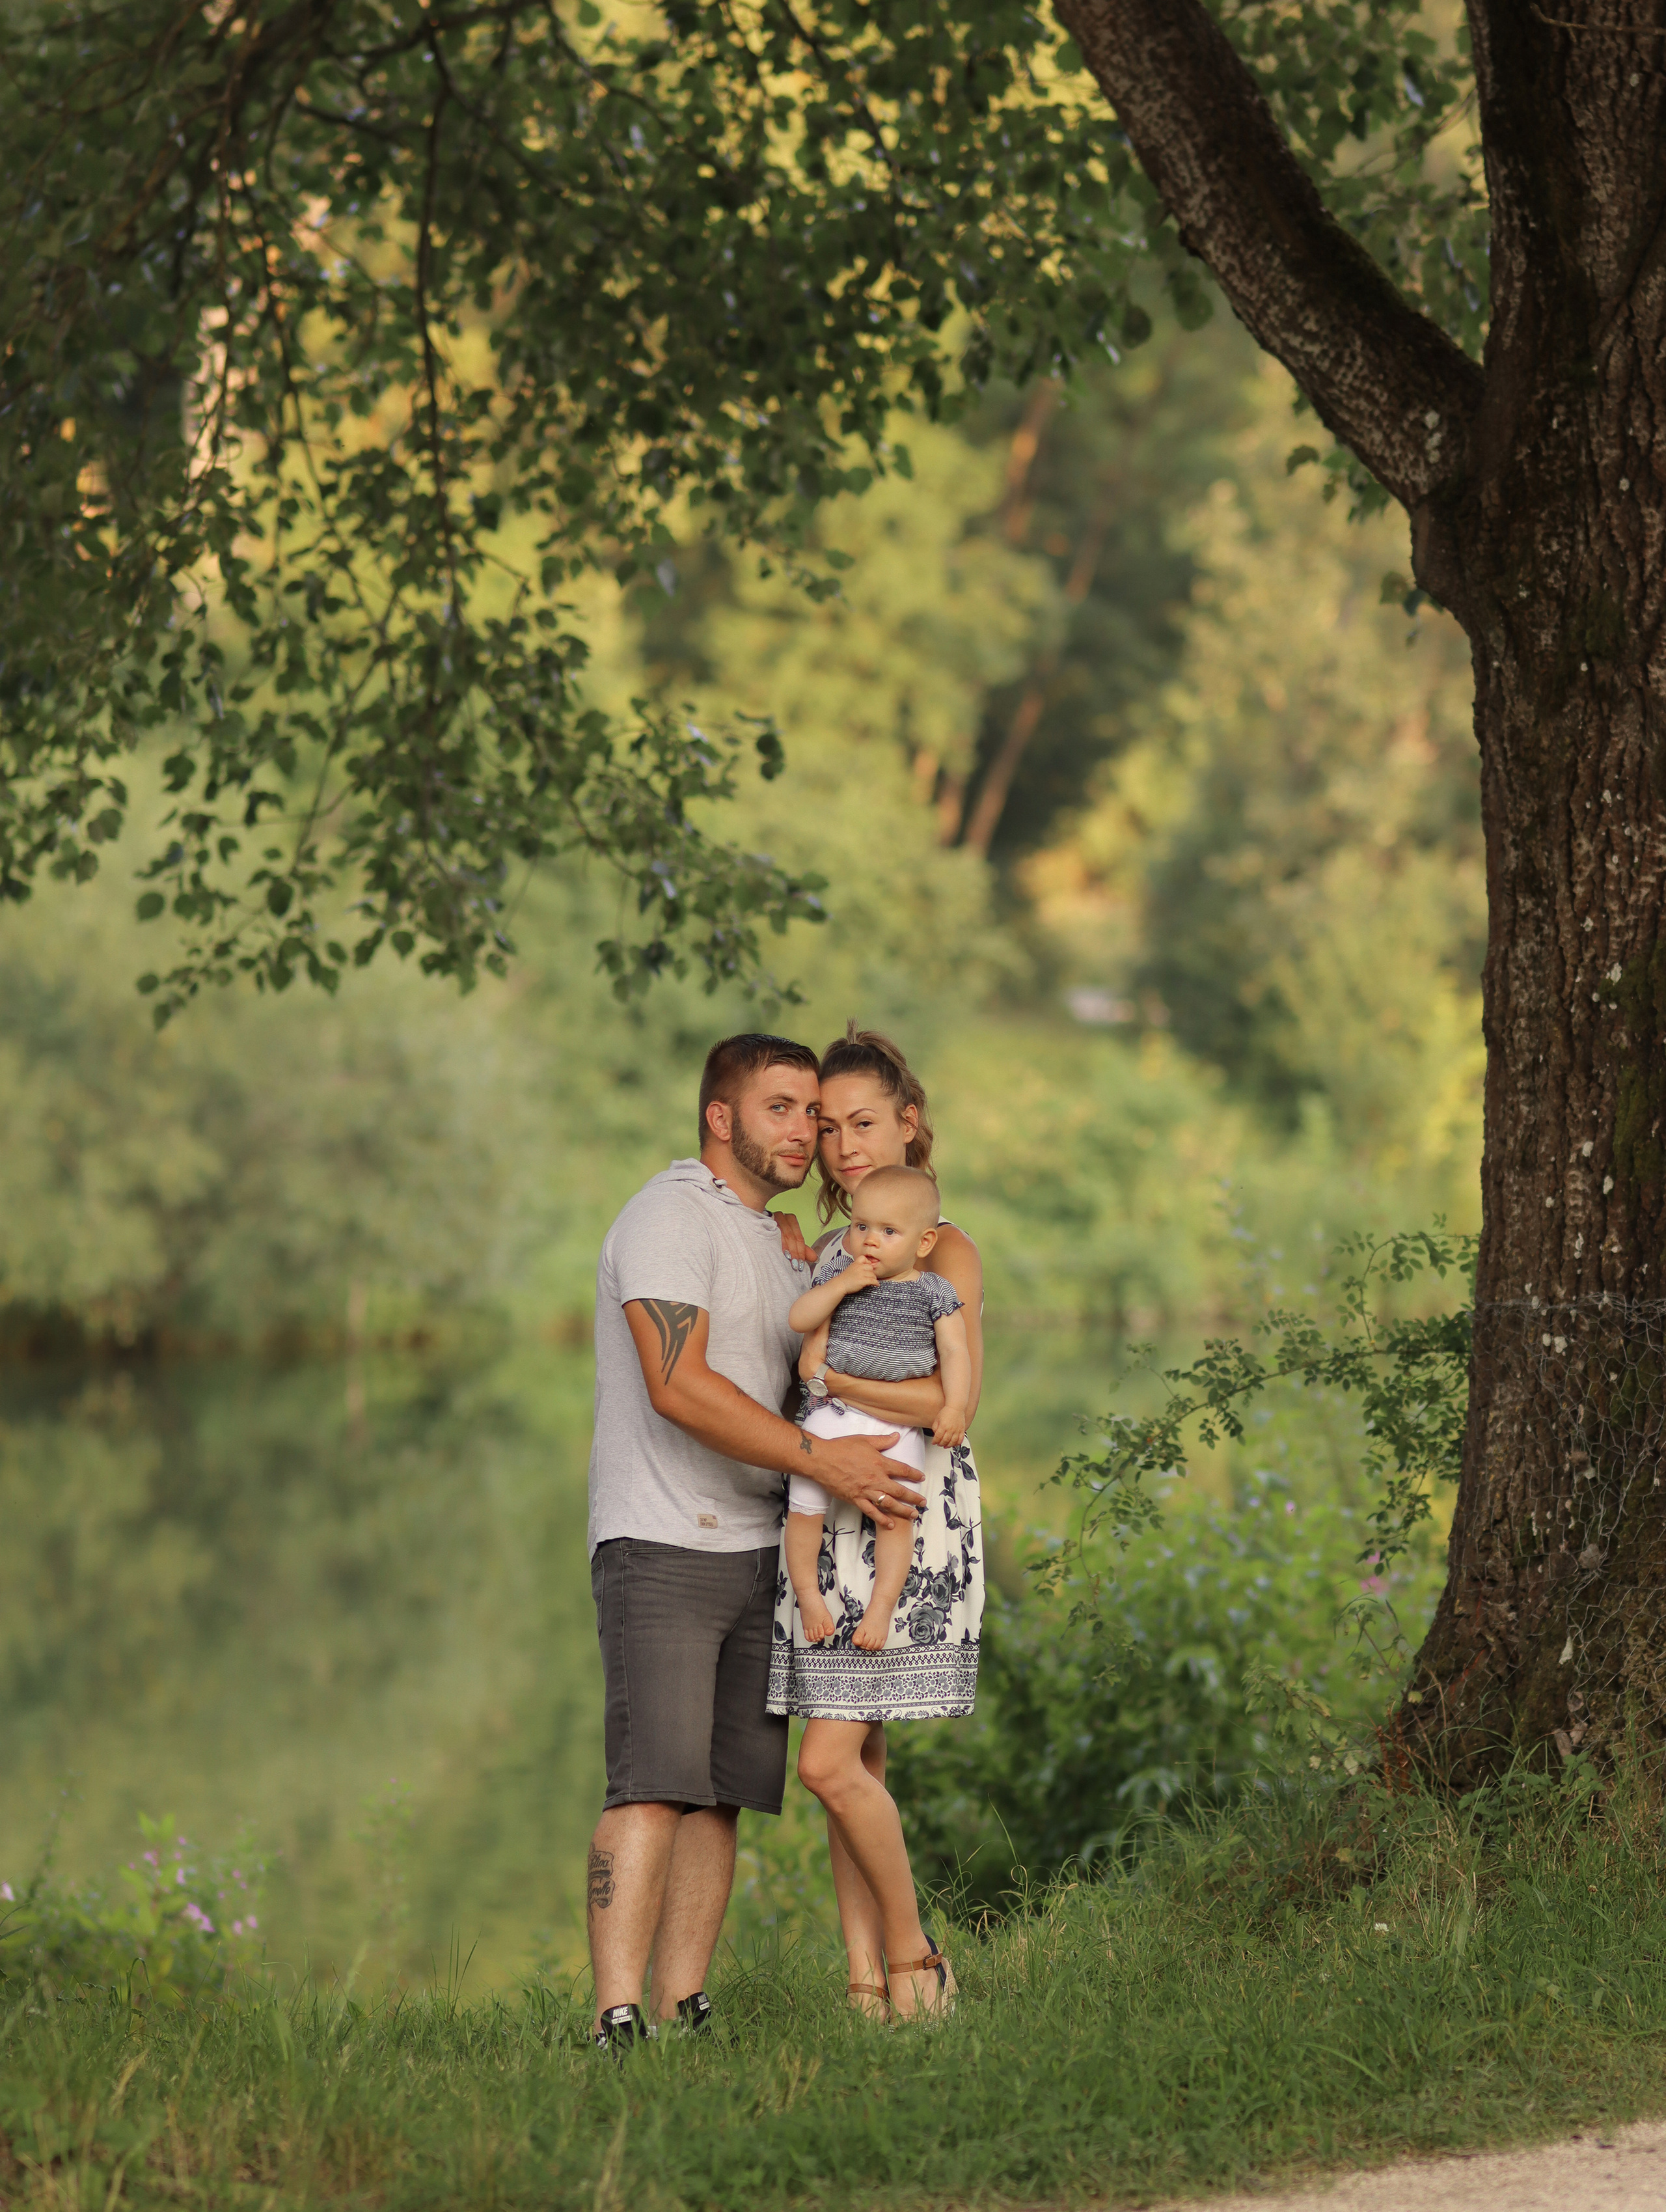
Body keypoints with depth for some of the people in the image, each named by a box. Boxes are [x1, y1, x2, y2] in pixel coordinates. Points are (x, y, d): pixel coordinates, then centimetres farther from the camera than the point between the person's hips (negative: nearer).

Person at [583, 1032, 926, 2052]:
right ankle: (616, 2022, -22)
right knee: (654, 1785, -17)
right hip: (662, 1547, -8)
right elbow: (679, 1386, -21)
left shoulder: (779, 1243, 19)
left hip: (754, 1548, 8)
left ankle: (682, 2010, 3)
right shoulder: (671, 1217, -9)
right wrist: (821, 1459, -22)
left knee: (722, 1793, 2)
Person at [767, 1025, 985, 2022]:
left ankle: (913, 1957, 2)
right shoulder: (827, 1253, 17)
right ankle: (869, 1982, 7)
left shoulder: (946, 1254, -5)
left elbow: (953, 1402, -17)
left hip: (910, 1527, -7)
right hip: (831, 1523, 7)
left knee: (831, 1761, -13)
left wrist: (820, 1376, -14)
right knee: (857, 1763, 4)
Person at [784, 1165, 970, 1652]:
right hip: (830, 1413, 1)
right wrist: (840, 1286, -13)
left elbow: (955, 1352, 0)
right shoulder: (837, 1274, 6)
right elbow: (799, 1319, -1)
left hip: (898, 1424, -1)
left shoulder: (933, 1294, 2)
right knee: (804, 1506, -7)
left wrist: (953, 1407, -14)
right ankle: (809, 1594, 12)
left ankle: (882, 1603, 0)